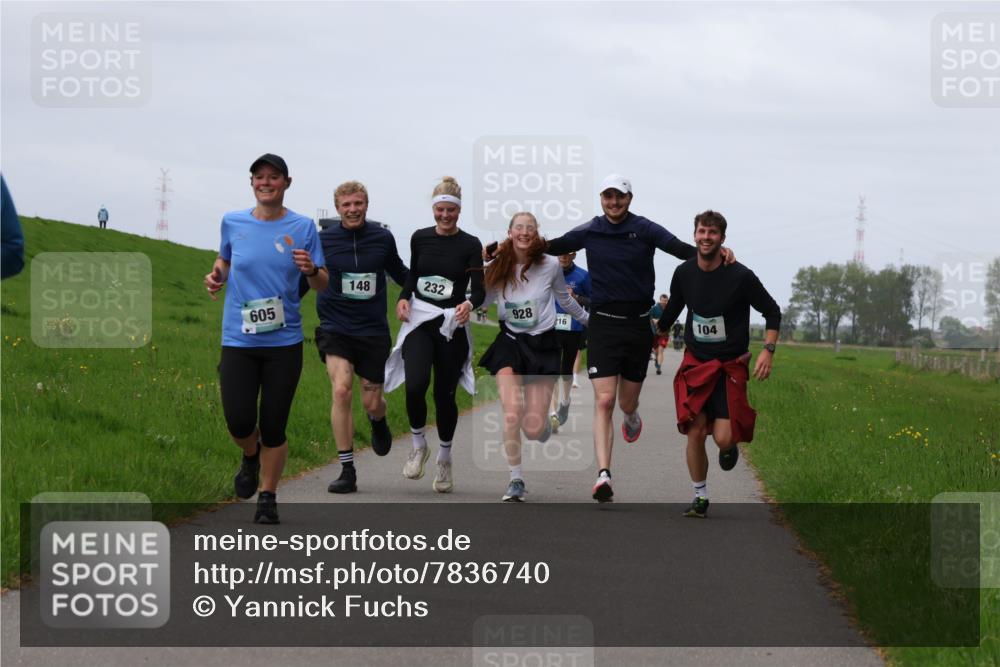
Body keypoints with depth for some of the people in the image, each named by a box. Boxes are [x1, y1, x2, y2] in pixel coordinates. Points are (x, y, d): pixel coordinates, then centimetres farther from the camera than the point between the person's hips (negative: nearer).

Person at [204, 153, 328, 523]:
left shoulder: (302, 227, 0)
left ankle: (268, 498, 19)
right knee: (239, 423, -8)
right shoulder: (233, 222, 4)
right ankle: (251, 455, 28)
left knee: (274, 427, 1)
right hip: (238, 340, 1)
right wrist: (216, 275, 2)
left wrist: (311, 270, -19)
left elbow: (323, 285, 2)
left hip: (284, 341, -1)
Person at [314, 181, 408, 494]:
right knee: (341, 391, -20)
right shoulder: (323, 241, -4)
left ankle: (378, 423, 46)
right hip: (335, 328, -1)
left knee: (372, 402, 4)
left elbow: (399, 273, 19)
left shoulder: (383, 238, 1)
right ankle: (347, 471, -12)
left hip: (373, 331, 2)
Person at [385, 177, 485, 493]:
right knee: (415, 385, -21)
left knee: (445, 394, 3)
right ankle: (418, 445, 3)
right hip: (418, 320, 1)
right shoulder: (420, 238, 5)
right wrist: (404, 297, -1)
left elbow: (479, 289, -10)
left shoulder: (470, 245, -4)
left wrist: (470, 304, -32)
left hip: (451, 325, -1)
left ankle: (445, 459, 23)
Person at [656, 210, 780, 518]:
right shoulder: (684, 273, 0)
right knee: (695, 432, -7)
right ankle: (700, 498, 10)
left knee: (723, 438, -13)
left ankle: (730, 444, 26)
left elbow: (772, 311, -2)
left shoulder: (740, 276, -12)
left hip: (731, 365, -3)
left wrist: (768, 350, -13)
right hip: (695, 362, 3)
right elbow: (672, 311, 19)